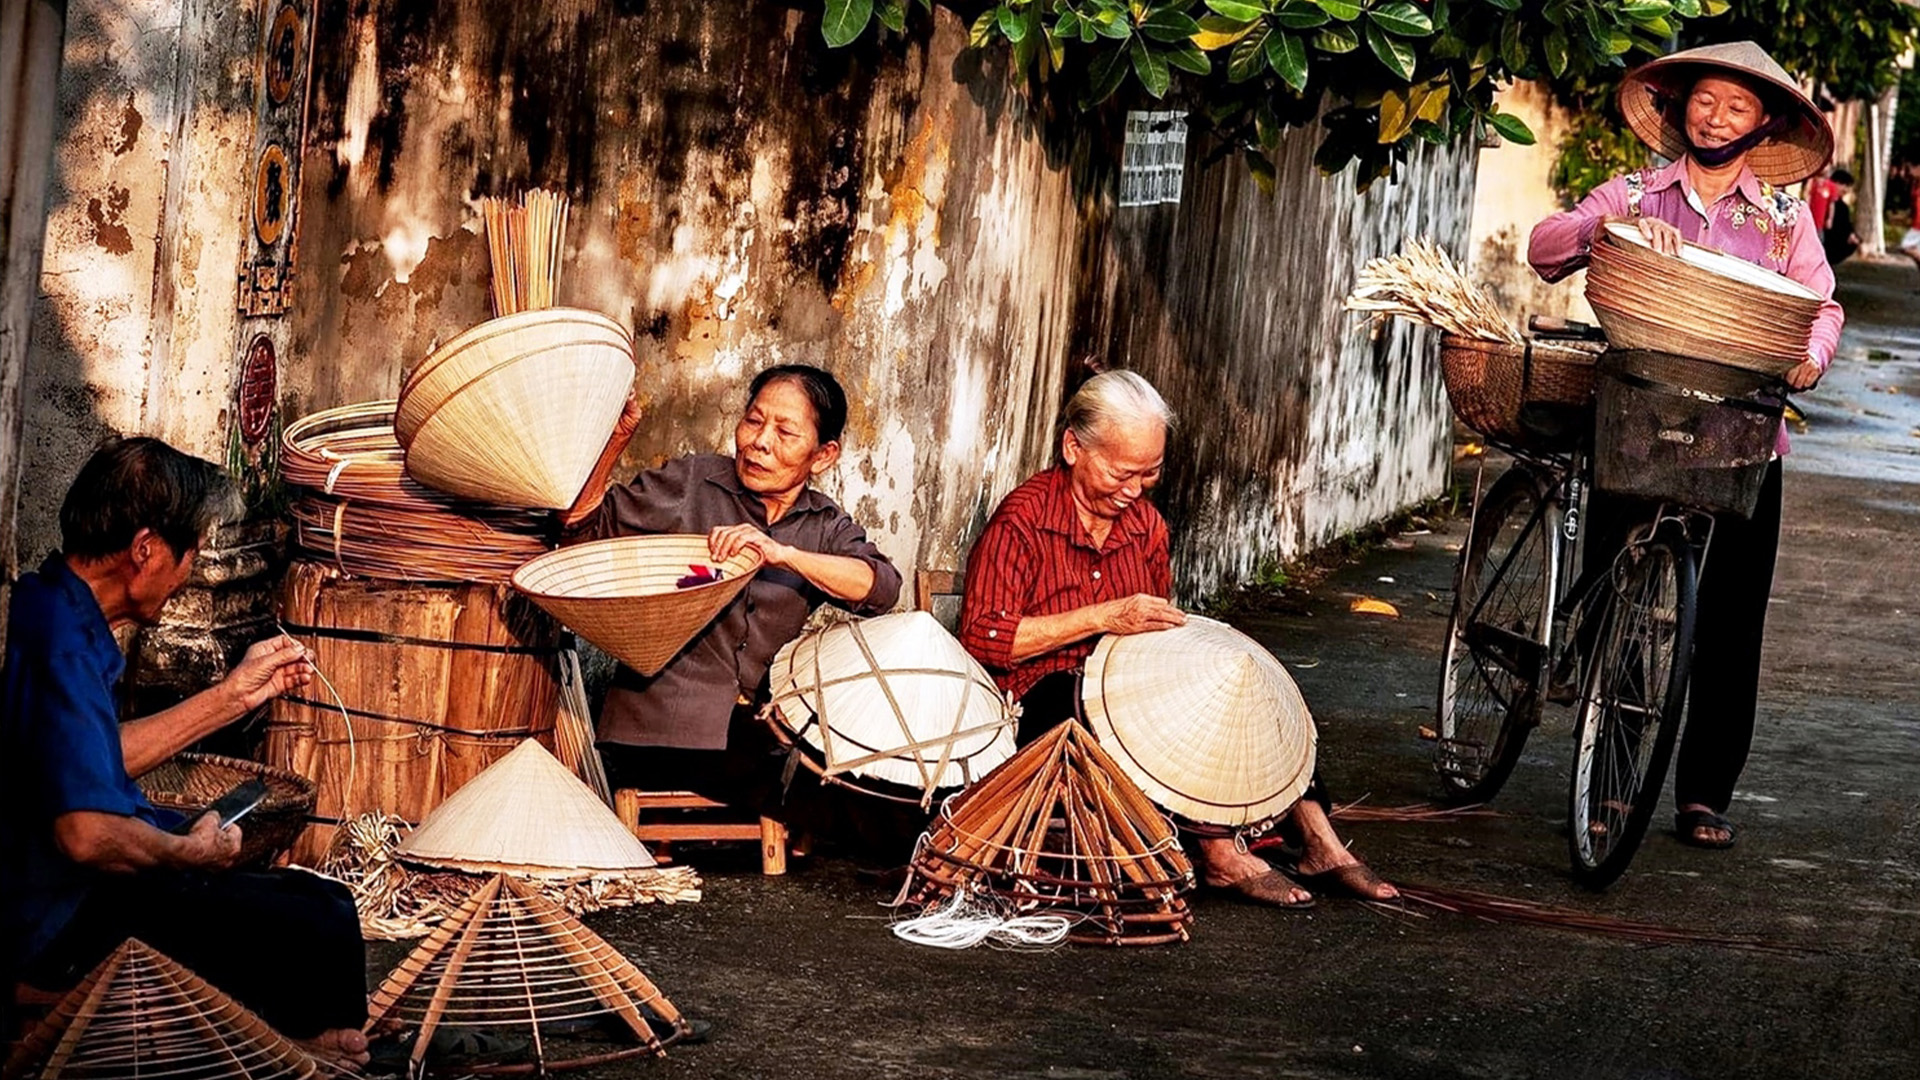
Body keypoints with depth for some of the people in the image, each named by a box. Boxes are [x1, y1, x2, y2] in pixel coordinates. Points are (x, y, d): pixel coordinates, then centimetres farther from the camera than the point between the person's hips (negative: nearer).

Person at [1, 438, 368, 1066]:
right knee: (322, 931, -12)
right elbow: (86, 834, -34)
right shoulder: (63, 647, -26)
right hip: (68, 920, -11)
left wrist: (235, 696, 20)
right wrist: (193, 852, -15)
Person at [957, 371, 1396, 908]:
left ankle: (1320, 844, -17)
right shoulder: (1022, 520, -11)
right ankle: (1221, 857, -34)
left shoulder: (1146, 525, 13)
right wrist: (1104, 618, -24)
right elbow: (981, 639, -20)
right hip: (1043, 701, -7)